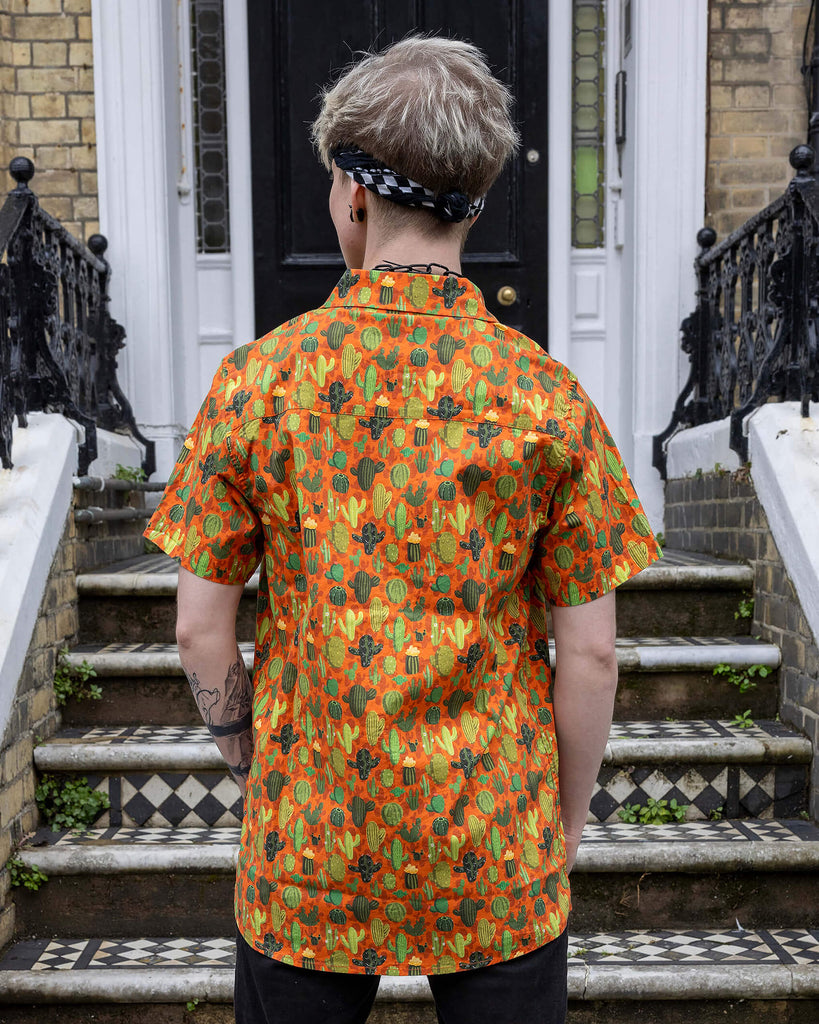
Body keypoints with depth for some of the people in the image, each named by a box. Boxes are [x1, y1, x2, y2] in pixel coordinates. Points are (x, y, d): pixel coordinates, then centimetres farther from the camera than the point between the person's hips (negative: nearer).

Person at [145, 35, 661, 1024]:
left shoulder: (255, 378, -11)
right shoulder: (547, 396, -12)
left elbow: (201, 628, -7)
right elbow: (588, 653, -8)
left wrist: (252, 762, 11)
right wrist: (565, 819, 8)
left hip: (307, 842, 1)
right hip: (497, 858, 0)